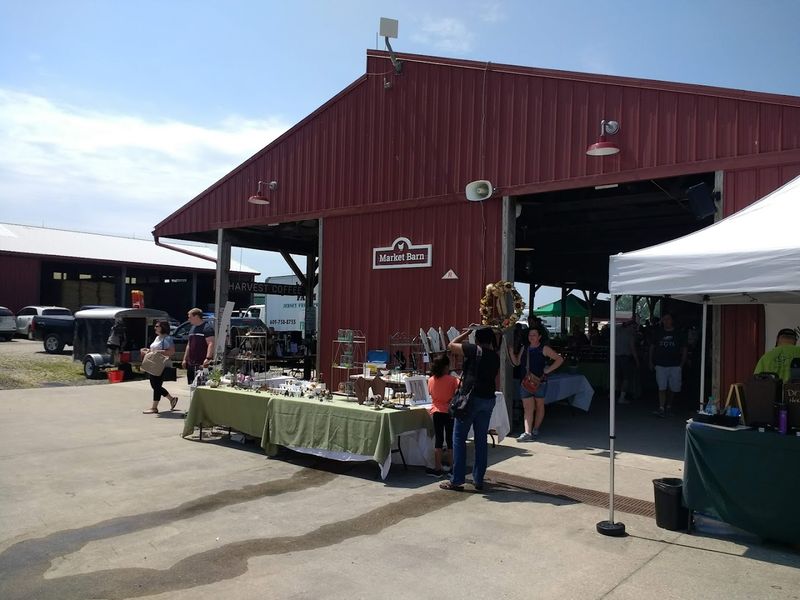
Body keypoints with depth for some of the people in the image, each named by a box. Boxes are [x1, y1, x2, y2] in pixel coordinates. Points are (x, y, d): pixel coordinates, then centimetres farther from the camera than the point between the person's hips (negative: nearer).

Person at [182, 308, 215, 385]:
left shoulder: (207, 327, -9)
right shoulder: (192, 328, 19)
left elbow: (211, 344, -19)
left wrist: (208, 358, -29)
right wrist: (185, 359, 22)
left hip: (202, 364, -9)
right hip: (191, 364, 9)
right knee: (191, 385, 13)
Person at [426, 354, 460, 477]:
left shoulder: (431, 380, -2)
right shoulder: (452, 379, -13)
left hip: (437, 412, 3)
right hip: (450, 412, -2)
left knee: (438, 440, 8)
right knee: (451, 440, 7)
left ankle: (437, 468, 10)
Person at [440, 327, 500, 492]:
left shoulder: (474, 350, -9)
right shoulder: (495, 357, 9)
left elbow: (451, 345, 0)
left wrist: (466, 332, 11)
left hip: (471, 398, -6)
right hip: (488, 399, 6)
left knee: (459, 438, 1)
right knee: (481, 439, 12)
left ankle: (457, 480, 1)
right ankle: (478, 480, 16)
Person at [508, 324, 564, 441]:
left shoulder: (544, 349, -3)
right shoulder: (524, 348, 10)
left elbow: (559, 359, -3)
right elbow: (516, 362, 16)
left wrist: (549, 370, -10)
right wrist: (511, 352, 1)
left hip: (540, 382, -3)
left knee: (539, 406, 11)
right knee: (527, 408, -5)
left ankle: (535, 430, 23)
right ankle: (527, 433, -11)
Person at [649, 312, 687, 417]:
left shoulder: (679, 333, 3)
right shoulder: (657, 333, 7)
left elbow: (684, 349, 7)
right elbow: (652, 347, 13)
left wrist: (682, 364, -1)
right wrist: (651, 362, 8)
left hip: (675, 365, 0)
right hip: (660, 365, 0)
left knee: (673, 388, 6)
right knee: (662, 388, -8)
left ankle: (668, 407, 22)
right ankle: (661, 409, -10)